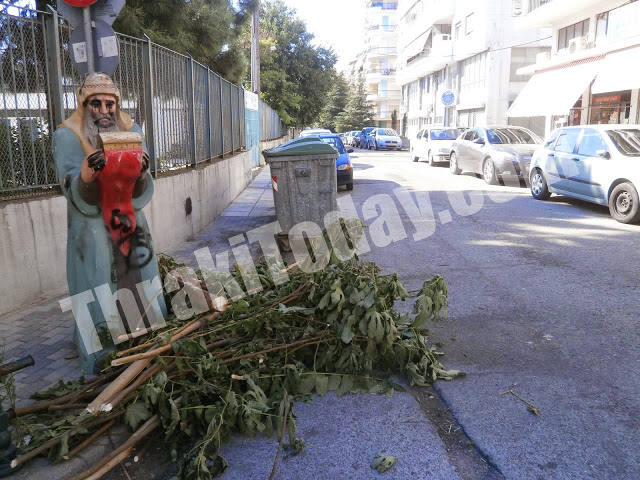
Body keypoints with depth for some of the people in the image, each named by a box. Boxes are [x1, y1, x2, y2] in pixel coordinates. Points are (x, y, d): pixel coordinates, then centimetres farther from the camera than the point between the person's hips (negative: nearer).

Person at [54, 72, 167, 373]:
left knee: (139, 300, 10)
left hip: (131, 232, 4)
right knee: (101, 306, -1)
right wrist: (87, 175, -38)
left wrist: (140, 174, -28)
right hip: (92, 238, -3)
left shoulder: (132, 132, 0)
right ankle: (103, 367, 17)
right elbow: (81, 201, -17)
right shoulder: (67, 136, -9)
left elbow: (140, 196, -6)